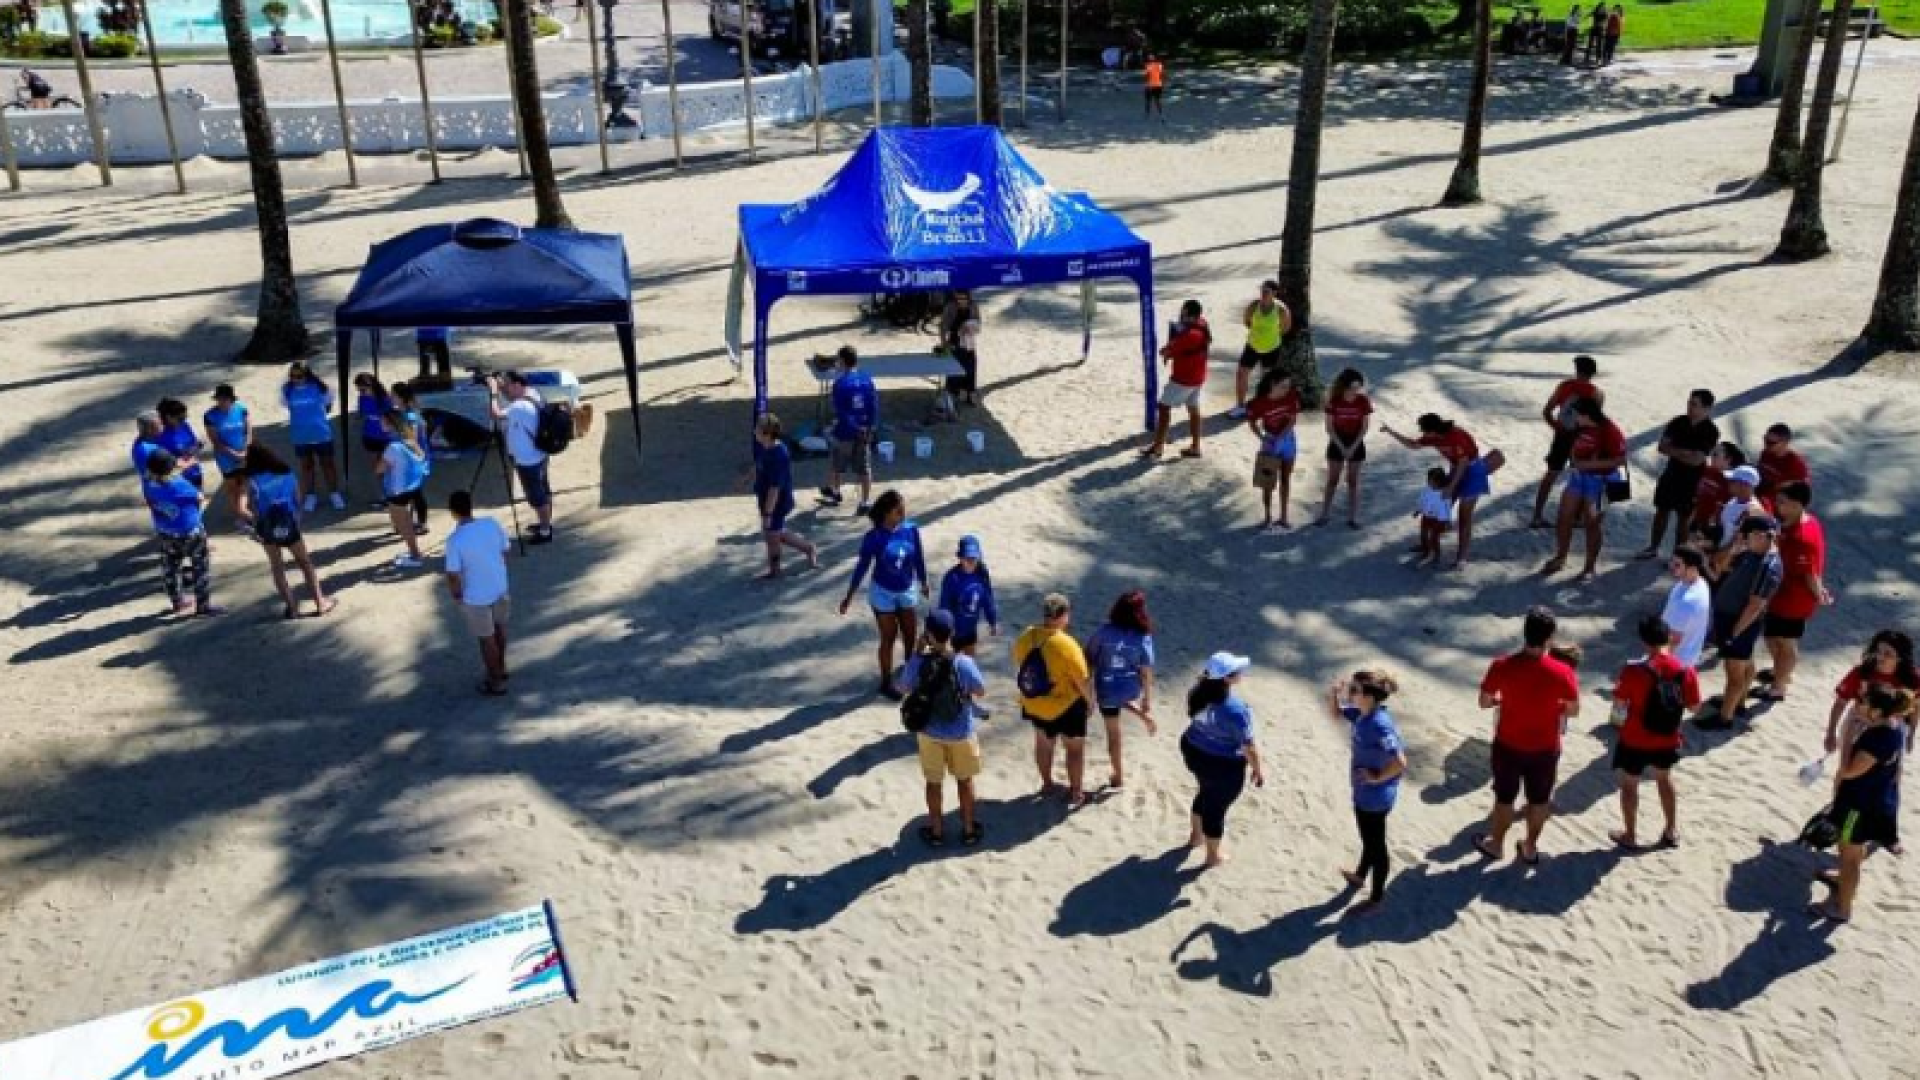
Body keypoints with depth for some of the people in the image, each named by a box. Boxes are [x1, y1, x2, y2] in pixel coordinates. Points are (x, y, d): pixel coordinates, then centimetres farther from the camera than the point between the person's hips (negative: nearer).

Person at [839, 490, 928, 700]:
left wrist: (923, 582, 15)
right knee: (889, 638, 8)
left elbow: (918, 558, 2)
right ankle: (886, 683, 25)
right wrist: (849, 596, -6)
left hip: (908, 591, 3)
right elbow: (863, 566, -10)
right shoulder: (874, 537, -21)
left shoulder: (911, 530, -13)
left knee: (911, 635, 17)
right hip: (883, 593, -3)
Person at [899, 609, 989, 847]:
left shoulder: (918, 662, -20)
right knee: (965, 780, 20)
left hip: (929, 732, 1)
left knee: (934, 782, 19)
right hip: (961, 732, -1)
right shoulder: (964, 662, -24)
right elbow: (980, 692, -9)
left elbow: (905, 687, -1)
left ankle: (936, 831, 31)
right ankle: (969, 830, 32)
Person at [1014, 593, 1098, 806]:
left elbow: (1020, 666, 3)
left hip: (1034, 703, 6)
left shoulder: (1026, 637, -12)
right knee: (1075, 747, 16)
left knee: (1043, 743, 27)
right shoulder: (1066, 645, -30)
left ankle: (1047, 784, 44)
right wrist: (1090, 699, -3)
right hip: (1066, 706, -6)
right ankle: (1076, 793, 27)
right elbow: (1081, 679, -22)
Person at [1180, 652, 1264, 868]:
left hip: (1193, 751, 7)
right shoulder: (1234, 709, -33)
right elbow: (1248, 745, -22)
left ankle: (1196, 835, 54)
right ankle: (1214, 856, 35)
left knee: (1206, 793, 32)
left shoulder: (1199, 693, -11)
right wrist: (1258, 769, -7)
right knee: (1217, 807, 14)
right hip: (1224, 765, -7)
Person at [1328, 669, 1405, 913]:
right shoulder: (1362, 714, -5)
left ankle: (1377, 897, 29)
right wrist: (1334, 693, -8)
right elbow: (1336, 713, 12)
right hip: (1364, 794, 9)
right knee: (1368, 839, 30)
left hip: (1375, 797, -9)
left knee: (1375, 844, 10)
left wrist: (1378, 778, -22)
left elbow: (1400, 763, -37)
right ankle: (1360, 876, 52)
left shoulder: (1379, 726, -33)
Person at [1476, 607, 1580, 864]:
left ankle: (1496, 843, 39)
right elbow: (1573, 710, -8)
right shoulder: (1562, 672, -22)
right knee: (1539, 799, 22)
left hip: (1508, 745, 0)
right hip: (1545, 748, 0)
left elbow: (1484, 702, -8)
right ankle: (1530, 847, 38)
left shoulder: (1502, 666, -21)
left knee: (1504, 797, 21)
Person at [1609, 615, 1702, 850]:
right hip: (1668, 741, 4)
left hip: (1635, 741, -4)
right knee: (1664, 779, 28)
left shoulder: (1634, 670, -24)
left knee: (1628, 784, 17)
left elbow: (1619, 703, -14)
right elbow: (1694, 706, -1)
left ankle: (1630, 836, 28)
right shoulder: (1686, 670, -13)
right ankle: (1672, 832, 37)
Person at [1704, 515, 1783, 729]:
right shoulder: (1751, 554, 1)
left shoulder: (1769, 567, -28)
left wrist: (1735, 631, -22)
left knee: (1735, 671, 4)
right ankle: (1738, 704, 41)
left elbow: (1755, 606, -27)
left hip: (1742, 623, -9)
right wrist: (1733, 548, -6)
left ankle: (1724, 717, 15)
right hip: (1728, 615, 9)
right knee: (1745, 664, 25)